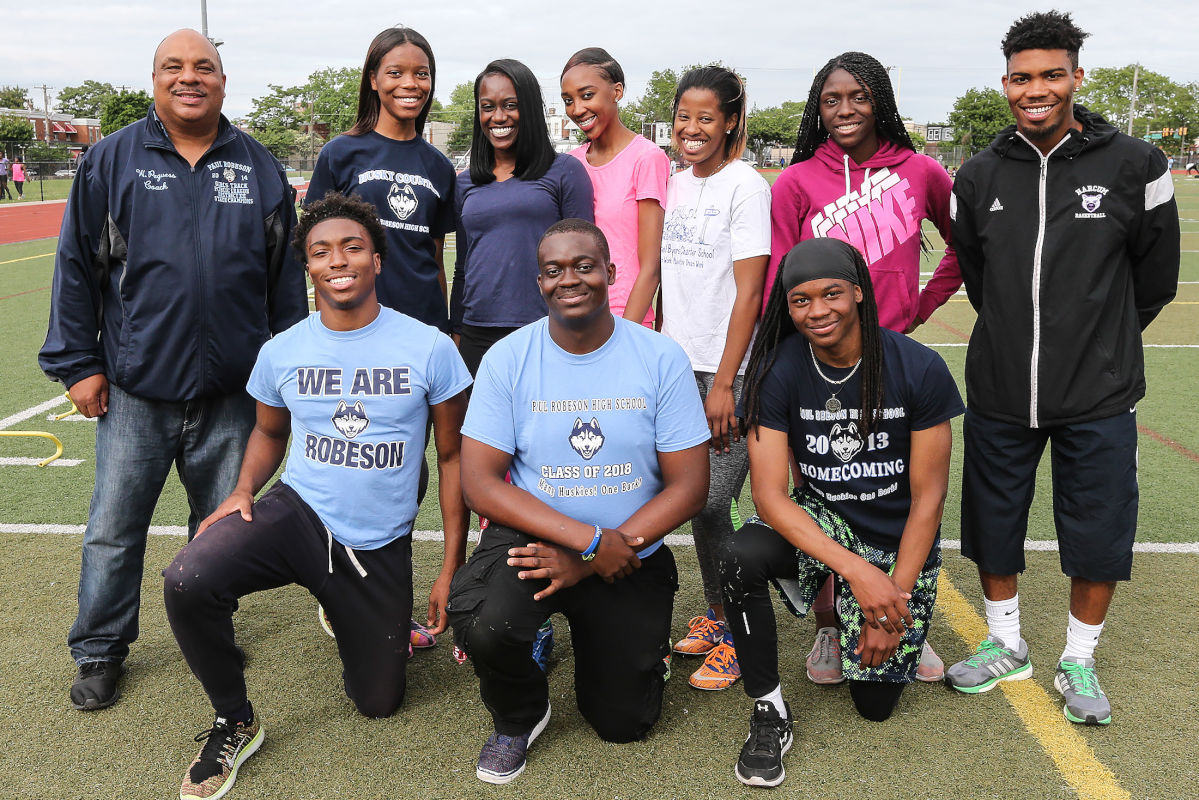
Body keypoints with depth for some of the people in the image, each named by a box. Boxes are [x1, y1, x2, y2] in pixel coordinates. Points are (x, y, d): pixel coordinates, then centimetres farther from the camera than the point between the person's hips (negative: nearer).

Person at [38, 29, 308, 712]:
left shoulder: (259, 167, 6)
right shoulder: (113, 161, 2)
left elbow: (286, 273, 10)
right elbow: (78, 266, 3)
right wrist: (78, 364, 0)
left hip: (232, 393, 1)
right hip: (134, 388, -1)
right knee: (114, 528, 6)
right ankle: (100, 651, 24)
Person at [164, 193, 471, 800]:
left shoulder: (429, 348, -10)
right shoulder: (281, 352, -2)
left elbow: (452, 456, -2)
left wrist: (452, 568, -5)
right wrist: (243, 491, -6)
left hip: (381, 546, 0)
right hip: (297, 512, 1)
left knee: (379, 702, 10)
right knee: (186, 582, -29)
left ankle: (360, 618, 44)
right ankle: (234, 723, -2)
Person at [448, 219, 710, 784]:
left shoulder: (661, 358, -9)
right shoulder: (507, 359, -9)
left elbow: (689, 485, -10)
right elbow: (479, 483, -13)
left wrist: (588, 563, -18)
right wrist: (591, 540, -23)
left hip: (632, 556, 1)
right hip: (532, 539, 0)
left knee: (623, 724, 4)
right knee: (482, 625, -32)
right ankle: (518, 716, 4)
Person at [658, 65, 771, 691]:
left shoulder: (746, 187, -7)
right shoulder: (674, 185, 13)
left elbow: (748, 292, -13)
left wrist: (724, 383, -16)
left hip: (730, 371, -6)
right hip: (679, 367, 6)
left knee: (710, 503, -7)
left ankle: (737, 638, 8)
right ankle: (716, 615, 25)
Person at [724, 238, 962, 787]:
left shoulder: (920, 370, -17)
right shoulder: (777, 372, -15)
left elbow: (928, 498, -11)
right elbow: (770, 495, -20)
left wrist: (896, 598, -15)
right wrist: (857, 570, -30)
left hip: (899, 543, 0)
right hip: (819, 524, 1)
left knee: (875, 704, 0)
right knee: (743, 556, -33)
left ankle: (899, 634, 34)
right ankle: (769, 711, -11)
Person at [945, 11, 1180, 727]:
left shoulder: (1133, 166, -6)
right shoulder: (980, 177, 0)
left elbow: (1154, 279, 5)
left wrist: (1100, 344, 12)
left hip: (1099, 398, -2)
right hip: (1000, 392, 3)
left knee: (1099, 536, 7)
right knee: (992, 526, 13)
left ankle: (1079, 662, 29)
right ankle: (1007, 647, 34)